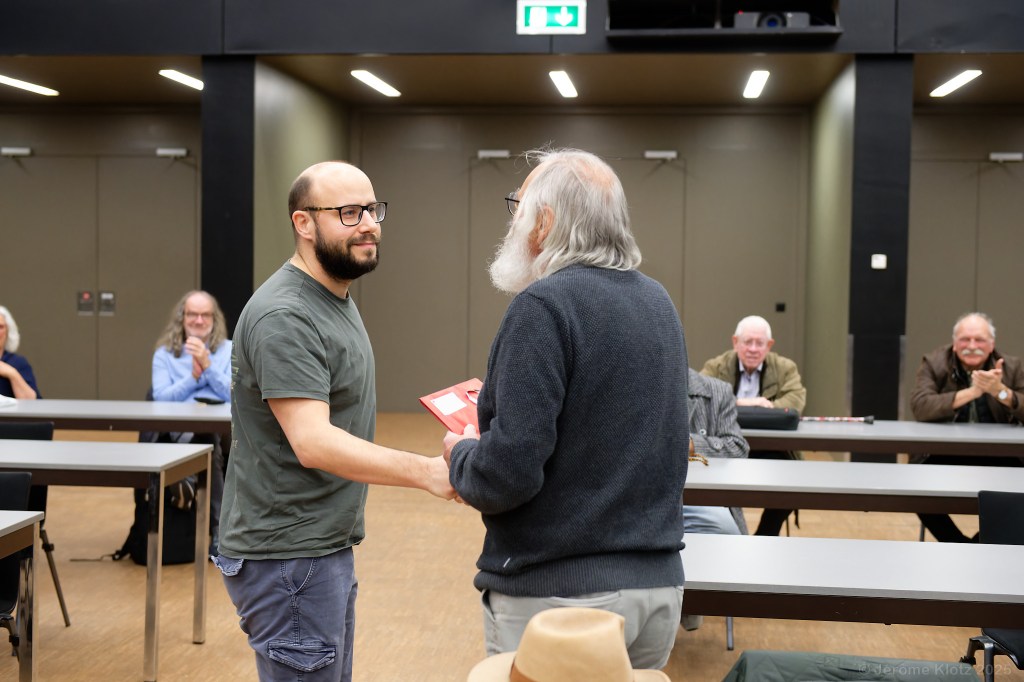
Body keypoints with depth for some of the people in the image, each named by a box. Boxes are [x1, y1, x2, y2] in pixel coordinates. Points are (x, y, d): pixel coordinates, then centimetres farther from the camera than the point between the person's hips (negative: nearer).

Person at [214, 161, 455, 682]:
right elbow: (313, 443, -29)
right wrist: (427, 472, -35)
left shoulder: (335, 300, 12)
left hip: (327, 547, 10)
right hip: (287, 560, -10)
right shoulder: (284, 317, -20)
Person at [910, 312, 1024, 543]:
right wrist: (971, 392, -27)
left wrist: (1000, 391, -24)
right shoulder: (934, 364, -3)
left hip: (996, 459, 1)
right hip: (942, 455, -1)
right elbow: (919, 407, -21)